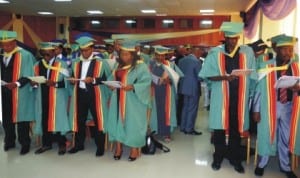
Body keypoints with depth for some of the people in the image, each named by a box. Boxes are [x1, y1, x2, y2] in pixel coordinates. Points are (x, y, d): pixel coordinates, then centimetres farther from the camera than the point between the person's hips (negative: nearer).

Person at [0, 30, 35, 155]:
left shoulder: (25, 55, -9)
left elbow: (28, 75, -13)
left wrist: (17, 84, -26)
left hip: (20, 93, -5)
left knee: (21, 118, 2)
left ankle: (24, 144, 15)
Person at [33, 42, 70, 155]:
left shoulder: (62, 64, -3)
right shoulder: (37, 65, 10)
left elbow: (66, 82, -9)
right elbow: (35, 81, 13)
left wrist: (55, 83, -24)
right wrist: (34, 83, -10)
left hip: (57, 98, -4)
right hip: (42, 97, 4)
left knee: (58, 119, -1)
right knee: (44, 120, 6)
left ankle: (62, 144, 11)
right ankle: (46, 144, 20)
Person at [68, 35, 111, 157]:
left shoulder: (100, 63, -5)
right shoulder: (76, 63, 10)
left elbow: (107, 79, -8)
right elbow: (73, 77, 18)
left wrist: (93, 80, -20)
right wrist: (72, 80, -5)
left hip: (95, 95, -4)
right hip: (80, 94, 5)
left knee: (98, 120, 1)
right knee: (79, 120, 11)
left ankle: (100, 146, 12)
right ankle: (79, 144, 27)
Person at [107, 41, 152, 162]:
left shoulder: (141, 66, -9)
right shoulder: (118, 66, 12)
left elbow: (146, 82, -16)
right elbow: (112, 78, 14)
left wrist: (132, 87, -28)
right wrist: (111, 84, -9)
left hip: (133, 101, -6)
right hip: (118, 100, 6)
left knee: (133, 122, 1)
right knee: (117, 120, 8)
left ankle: (135, 148, 15)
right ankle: (118, 147, 19)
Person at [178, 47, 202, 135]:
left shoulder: (182, 60, 4)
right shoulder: (197, 61, -17)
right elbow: (199, 77, -16)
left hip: (184, 87, 7)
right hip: (194, 88, -7)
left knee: (185, 107, 17)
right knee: (192, 109, 2)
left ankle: (183, 127, 23)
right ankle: (189, 129, 7)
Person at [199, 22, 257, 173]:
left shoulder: (248, 52, 3)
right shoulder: (215, 53, -2)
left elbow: (252, 76, 5)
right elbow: (207, 75, -5)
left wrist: (251, 94, -3)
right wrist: (224, 77, -20)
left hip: (239, 96, 2)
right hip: (221, 96, -1)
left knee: (236, 127, 8)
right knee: (220, 126, 5)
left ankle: (235, 158, 24)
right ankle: (218, 157, 22)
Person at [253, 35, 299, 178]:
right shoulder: (266, 66, -9)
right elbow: (259, 88, -6)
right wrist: (256, 109, -7)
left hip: (288, 106, 4)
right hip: (269, 106, -3)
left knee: (286, 137, 16)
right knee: (266, 135, 9)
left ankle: (285, 166, 35)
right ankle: (261, 164, 29)